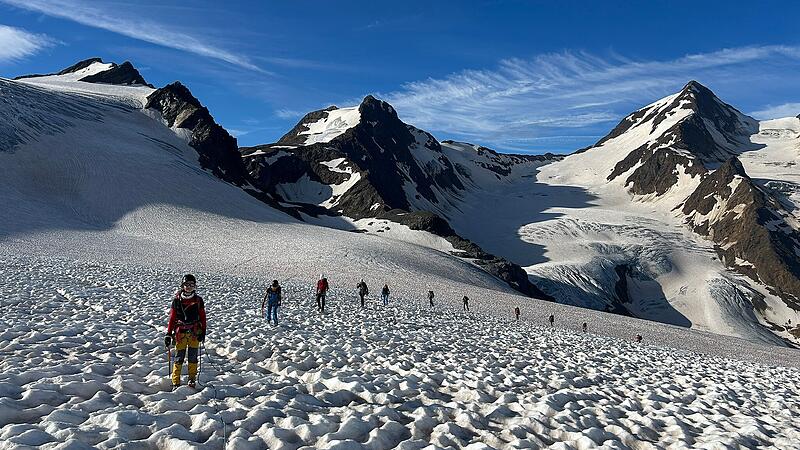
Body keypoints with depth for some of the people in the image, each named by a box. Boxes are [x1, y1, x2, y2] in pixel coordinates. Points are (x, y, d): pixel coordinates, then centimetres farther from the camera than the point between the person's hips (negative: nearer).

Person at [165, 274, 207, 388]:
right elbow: (172, 317, 6)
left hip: (194, 333, 1)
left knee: (193, 357, 4)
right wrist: (169, 333, 3)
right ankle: (176, 383, 6)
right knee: (179, 358, 0)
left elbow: (202, 317, 7)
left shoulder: (198, 300, 5)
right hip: (180, 333, -1)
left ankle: (192, 379, 17)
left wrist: (203, 332, 0)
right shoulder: (177, 300, 3)